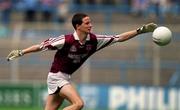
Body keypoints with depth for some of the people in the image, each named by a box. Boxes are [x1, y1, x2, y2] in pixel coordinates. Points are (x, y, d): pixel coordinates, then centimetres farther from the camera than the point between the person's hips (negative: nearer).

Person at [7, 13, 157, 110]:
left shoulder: (94, 40, -5)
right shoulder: (66, 40, -22)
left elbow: (119, 38, -3)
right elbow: (43, 45, -15)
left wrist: (141, 30, -8)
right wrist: (20, 52, -14)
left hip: (66, 78, 7)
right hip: (56, 76, -7)